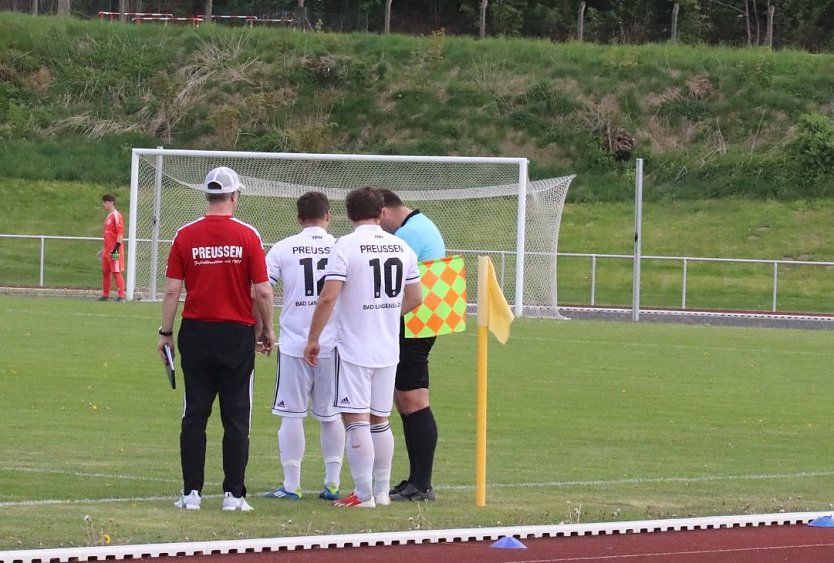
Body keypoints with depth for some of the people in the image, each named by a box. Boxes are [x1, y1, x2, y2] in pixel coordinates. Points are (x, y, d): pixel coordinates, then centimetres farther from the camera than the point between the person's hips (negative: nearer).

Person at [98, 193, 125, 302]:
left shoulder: (116, 216, -11)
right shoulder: (108, 217, 17)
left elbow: (120, 234, -17)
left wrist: (116, 248, -22)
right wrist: (103, 249, 27)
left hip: (114, 251, -9)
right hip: (107, 251, 9)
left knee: (116, 272, -8)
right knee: (105, 272, 13)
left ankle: (121, 296, -5)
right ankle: (105, 295, 21)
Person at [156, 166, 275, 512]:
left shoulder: (186, 236, -2)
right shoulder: (247, 236, -7)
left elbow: (172, 290, -3)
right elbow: (263, 292, -7)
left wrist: (165, 332, 7)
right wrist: (267, 329, 8)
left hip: (196, 334, 1)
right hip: (238, 334, -1)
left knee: (194, 416, 7)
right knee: (236, 418, 4)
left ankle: (192, 492, 5)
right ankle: (233, 494, 2)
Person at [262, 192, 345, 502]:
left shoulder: (283, 249, -2)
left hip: (294, 345, -2)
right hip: (334, 344, 2)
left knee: (292, 415, 4)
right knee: (331, 415, 12)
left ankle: (291, 485, 4)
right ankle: (332, 483, 14)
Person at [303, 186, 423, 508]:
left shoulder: (346, 246, -11)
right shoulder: (401, 247, 5)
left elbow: (328, 297, -17)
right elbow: (415, 298, 13)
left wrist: (313, 340, -8)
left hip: (354, 349, -6)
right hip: (389, 349, 6)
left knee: (356, 420, -3)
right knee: (379, 420, 16)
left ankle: (363, 494, -4)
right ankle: (382, 491, 21)